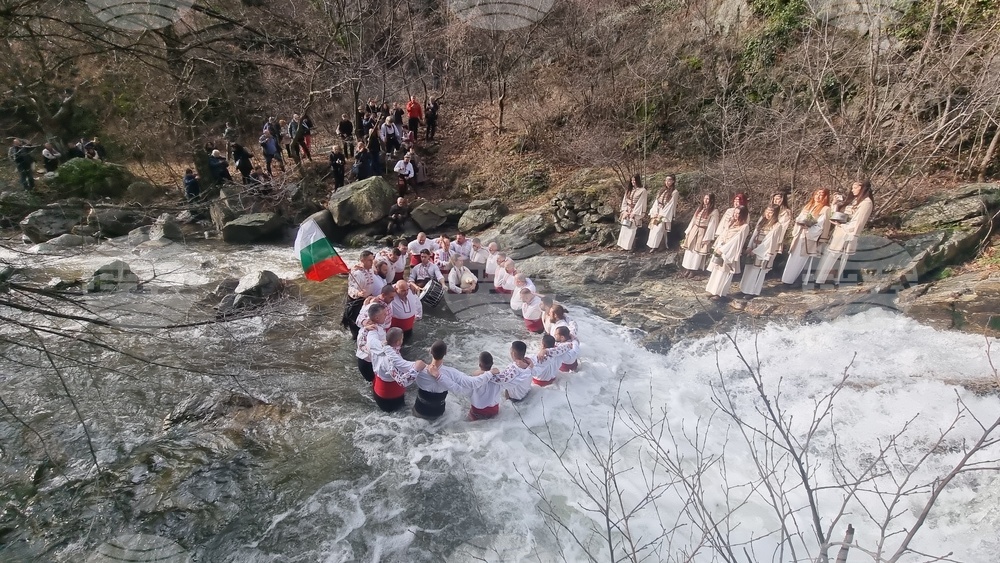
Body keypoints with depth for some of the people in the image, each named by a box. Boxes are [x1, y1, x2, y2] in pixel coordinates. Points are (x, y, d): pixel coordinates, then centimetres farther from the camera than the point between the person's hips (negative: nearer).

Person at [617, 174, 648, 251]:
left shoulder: (642, 191, -7)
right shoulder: (629, 189, 11)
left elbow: (640, 203, -12)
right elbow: (624, 200, 9)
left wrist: (633, 213, -16)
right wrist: (625, 211, -4)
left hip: (635, 213, -6)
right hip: (627, 211, 6)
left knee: (631, 230, -3)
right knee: (624, 229, 5)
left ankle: (629, 246, 4)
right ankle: (623, 245, 11)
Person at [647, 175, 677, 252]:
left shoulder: (674, 192, -7)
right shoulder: (662, 191, 13)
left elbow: (671, 205, -11)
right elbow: (656, 201, 9)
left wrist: (663, 215, -14)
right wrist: (654, 213, -1)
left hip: (665, 214, -6)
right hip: (657, 212, 6)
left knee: (658, 230, -10)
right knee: (653, 229, 4)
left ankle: (655, 246, -1)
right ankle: (653, 245, 12)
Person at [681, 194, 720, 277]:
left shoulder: (714, 211, -10)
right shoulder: (700, 208, 10)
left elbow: (712, 225, -13)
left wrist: (706, 238, -17)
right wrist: (688, 232, 10)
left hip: (703, 233, -6)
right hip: (693, 231, 6)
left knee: (697, 252, 3)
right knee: (689, 250, 8)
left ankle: (693, 270, 14)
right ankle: (687, 269, 17)